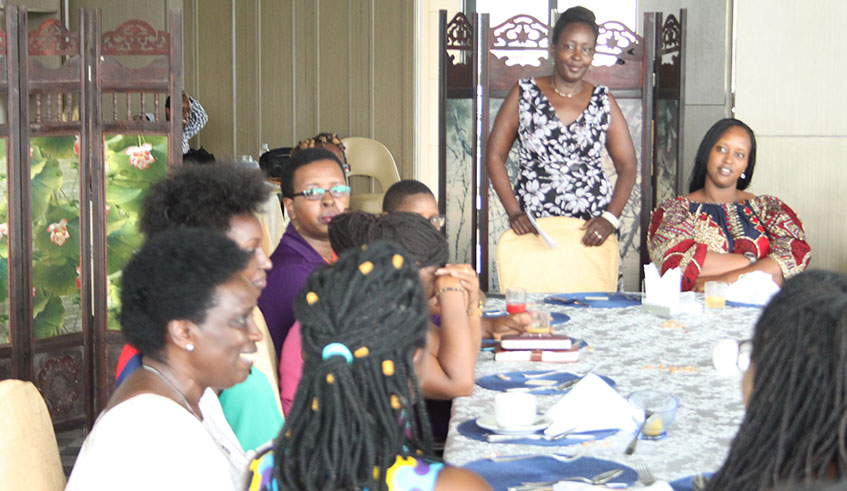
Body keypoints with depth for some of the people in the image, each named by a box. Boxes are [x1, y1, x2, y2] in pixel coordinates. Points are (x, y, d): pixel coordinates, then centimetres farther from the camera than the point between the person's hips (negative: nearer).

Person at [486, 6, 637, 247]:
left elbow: (627, 165, 8)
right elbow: (494, 155, 4)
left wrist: (611, 218, -8)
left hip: (593, 227, 1)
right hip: (533, 225, -1)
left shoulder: (603, 101, 10)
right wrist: (514, 212, -7)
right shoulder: (524, 94, 5)